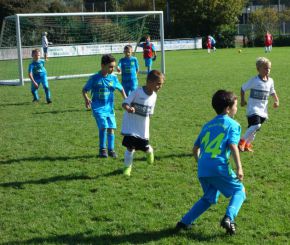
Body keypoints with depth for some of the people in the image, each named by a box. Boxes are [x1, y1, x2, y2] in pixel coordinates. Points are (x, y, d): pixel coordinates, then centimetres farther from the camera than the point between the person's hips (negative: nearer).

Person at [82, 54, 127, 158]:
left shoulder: (113, 78, 2)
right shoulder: (94, 78, -7)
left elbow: (121, 89, 17)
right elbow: (85, 90, 1)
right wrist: (86, 99, -17)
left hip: (109, 107, 4)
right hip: (98, 107, -4)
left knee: (111, 128, 2)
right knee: (103, 126, -16)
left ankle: (111, 149, 18)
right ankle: (102, 149, 0)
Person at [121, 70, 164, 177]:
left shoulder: (154, 96, -1)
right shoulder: (137, 92, -19)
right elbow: (125, 103, -19)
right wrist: (128, 108, -40)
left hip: (143, 127, 4)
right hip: (131, 125, -4)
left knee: (145, 146, 7)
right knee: (130, 146, -9)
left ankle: (150, 151, 44)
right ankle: (127, 166, 10)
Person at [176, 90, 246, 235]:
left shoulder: (207, 125, 22)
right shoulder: (233, 125, 4)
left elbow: (195, 148, 23)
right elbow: (233, 146, -12)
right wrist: (239, 167, -16)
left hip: (202, 170, 6)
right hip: (220, 168, -6)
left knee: (209, 198, 24)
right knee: (239, 190, 14)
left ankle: (184, 222, 17)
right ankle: (228, 218, -9)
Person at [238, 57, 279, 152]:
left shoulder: (270, 81, 3)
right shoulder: (254, 80, -11)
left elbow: (272, 92, 18)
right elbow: (243, 88, 0)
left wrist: (276, 100, 2)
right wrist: (242, 100, -2)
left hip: (263, 109, 6)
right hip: (253, 108, -6)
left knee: (254, 128, 11)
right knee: (256, 125, -23)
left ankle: (247, 144, 30)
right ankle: (242, 141, -7)